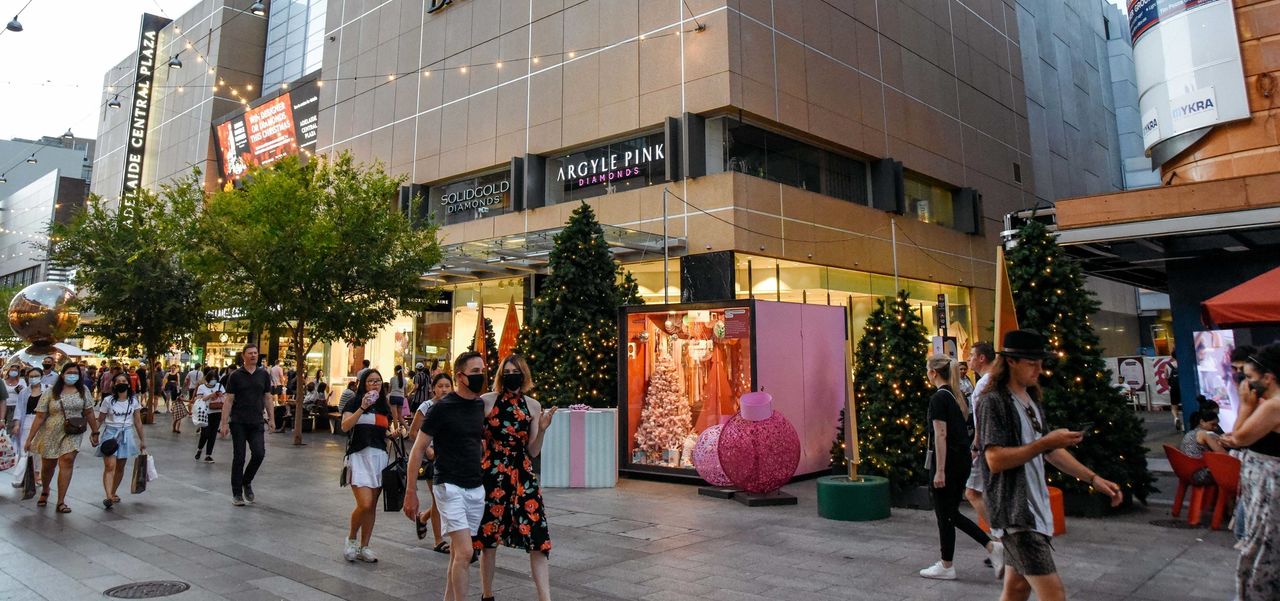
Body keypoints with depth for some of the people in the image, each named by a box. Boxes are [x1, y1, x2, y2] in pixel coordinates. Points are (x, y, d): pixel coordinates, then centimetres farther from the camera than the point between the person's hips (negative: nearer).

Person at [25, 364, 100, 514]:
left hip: (73, 434, 0)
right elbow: (39, 417, -6)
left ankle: (61, 501, -5)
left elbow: (89, 413, 4)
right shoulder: (50, 392, -5)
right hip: (51, 434, 0)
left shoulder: (83, 390, 0)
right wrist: (29, 439, -6)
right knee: (48, 465, 13)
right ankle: (44, 492, 44)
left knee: (67, 461, -13)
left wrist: (95, 433, 6)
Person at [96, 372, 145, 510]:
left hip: (126, 434, 3)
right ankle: (108, 497, -22)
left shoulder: (134, 401, 2)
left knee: (120, 467, 11)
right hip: (110, 433, -3)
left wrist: (142, 440, 8)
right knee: (110, 466, -14)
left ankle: (113, 493, 27)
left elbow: (138, 422, 7)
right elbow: (100, 420, -1)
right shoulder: (108, 400, -5)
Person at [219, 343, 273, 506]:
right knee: (239, 457, 1)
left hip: (257, 422, 2)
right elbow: (229, 400, -2)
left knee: (259, 453, -11)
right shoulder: (235, 376, 0)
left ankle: (247, 481, 16)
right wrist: (224, 423, -6)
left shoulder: (264, 375, 8)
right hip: (238, 422, -2)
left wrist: (270, 418, 7)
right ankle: (237, 494, 12)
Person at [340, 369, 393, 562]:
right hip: (359, 456, -5)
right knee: (365, 504, -14)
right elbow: (345, 426, -17)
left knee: (372, 506, 6)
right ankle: (351, 539, 12)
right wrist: (362, 407, -26)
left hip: (380, 456, 5)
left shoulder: (384, 405, 16)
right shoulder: (354, 403, -1)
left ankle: (363, 547, 17)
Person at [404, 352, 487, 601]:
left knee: (458, 553, 13)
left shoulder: (482, 406, 6)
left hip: (477, 488, 6)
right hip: (450, 487, -5)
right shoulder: (442, 408, -10)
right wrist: (411, 491, -8)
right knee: (465, 553, -12)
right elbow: (418, 450, -6)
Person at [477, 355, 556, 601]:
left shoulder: (533, 406, 4)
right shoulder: (486, 401, -2)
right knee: (489, 536, 8)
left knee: (537, 536, -7)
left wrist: (542, 429, -12)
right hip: (491, 473, -1)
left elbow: (533, 451, 4)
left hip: (523, 475, 2)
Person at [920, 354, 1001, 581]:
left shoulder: (939, 398, -16)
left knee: (944, 515, 4)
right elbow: (963, 429, 15)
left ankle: (946, 566, 15)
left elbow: (941, 435, -19)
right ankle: (992, 547, 9)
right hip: (964, 460, 9)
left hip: (948, 462, -8)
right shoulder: (959, 396, 10)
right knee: (952, 513, 17)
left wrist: (940, 471, -18)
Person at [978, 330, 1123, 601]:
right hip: (1014, 511, -9)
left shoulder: (1032, 401, 15)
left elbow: (1050, 451, 20)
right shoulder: (993, 401, -14)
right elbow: (995, 460, -22)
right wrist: (1045, 442, -22)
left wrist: (1094, 478, 12)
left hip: (1034, 508, 9)